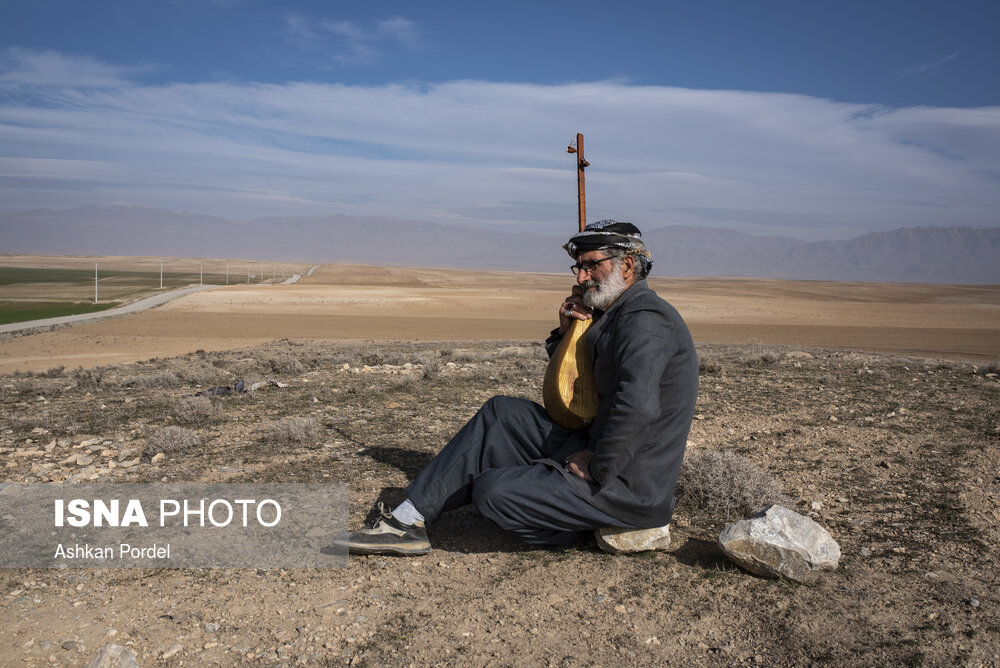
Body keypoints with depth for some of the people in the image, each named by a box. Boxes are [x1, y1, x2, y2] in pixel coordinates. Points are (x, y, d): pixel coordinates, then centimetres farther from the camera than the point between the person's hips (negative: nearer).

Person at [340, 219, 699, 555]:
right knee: (500, 413, 9)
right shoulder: (618, 316, 15)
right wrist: (566, 335, 4)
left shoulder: (645, 318, -19)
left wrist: (597, 468, -23)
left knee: (491, 491, -17)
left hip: (630, 490, -10)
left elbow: (638, 406, -36)